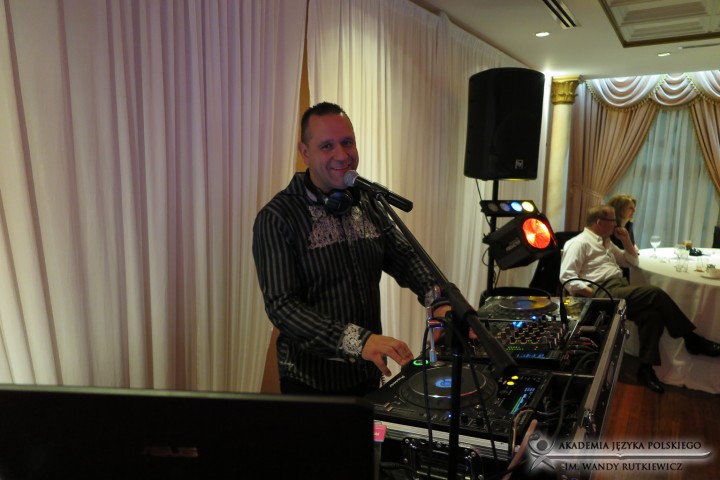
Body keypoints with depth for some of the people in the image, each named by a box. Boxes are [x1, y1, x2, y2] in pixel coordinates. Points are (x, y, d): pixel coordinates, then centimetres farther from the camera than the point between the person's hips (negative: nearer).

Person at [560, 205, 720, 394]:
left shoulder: (605, 242, 25)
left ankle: (646, 368, -17)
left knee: (652, 313, -21)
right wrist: (593, 293, -25)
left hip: (621, 289, 9)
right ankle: (692, 339, -8)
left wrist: (626, 240, 17)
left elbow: (632, 262, 33)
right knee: (654, 293, -23)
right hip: (604, 292, -9)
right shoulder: (579, 243, -4)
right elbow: (567, 277, -15)